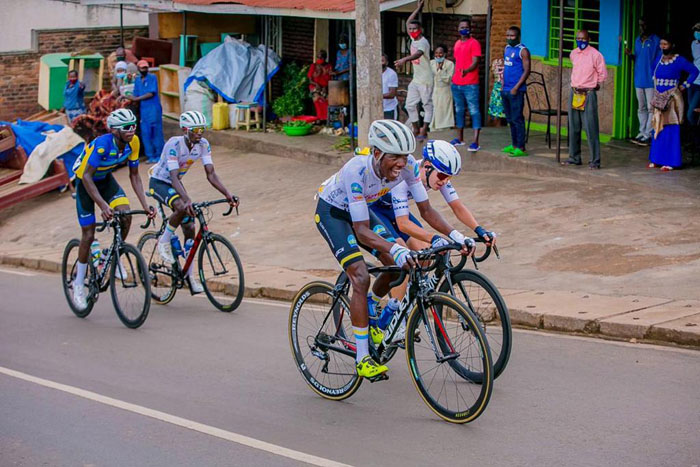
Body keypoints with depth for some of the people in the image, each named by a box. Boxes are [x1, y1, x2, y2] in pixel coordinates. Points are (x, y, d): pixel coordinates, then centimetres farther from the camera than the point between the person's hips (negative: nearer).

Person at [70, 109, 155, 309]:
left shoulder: (133, 143, -18)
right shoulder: (102, 144, -35)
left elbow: (134, 176, -7)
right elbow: (87, 176, -36)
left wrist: (145, 206, -15)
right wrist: (103, 206, -46)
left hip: (106, 179, 4)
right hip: (85, 181, -4)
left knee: (125, 215, -22)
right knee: (89, 235, -4)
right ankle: (79, 284, 12)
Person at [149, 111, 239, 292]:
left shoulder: (203, 145, -13)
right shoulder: (174, 144, -30)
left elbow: (211, 174, -14)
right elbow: (174, 176, -37)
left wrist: (227, 194, -29)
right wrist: (187, 200, -51)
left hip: (174, 184, 6)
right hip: (158, 182, -6)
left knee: (190, 227, -1)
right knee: (182, 207, -35)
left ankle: (190, 276, 7)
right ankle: (164, 241, -12)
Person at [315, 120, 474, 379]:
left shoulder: (408, 164, -24)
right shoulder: (357, 170, -39)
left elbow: (426, 210, -16)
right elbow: (362, 231, -40)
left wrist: (455, 235, -30)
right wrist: (395, 249, -55)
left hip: (361, 208, 6)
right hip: (331, 211, -6)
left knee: (398, 265, -6)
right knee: (361, 277, -20)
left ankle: (369, 314, 25)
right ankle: (363, 359, -14)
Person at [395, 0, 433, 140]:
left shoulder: (423, 42, -17)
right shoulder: (413, 39, 8)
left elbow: (418, 54, -38)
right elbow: (407, 23, 23)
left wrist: (404, 59, -54)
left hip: (425, 80, -9)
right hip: (415, 79, 9)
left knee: (427, 105, 0)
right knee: (410, 105, 8)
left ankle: (424, 131, 1)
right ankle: (416, 129, 16)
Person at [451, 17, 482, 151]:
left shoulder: (474, 43, -6)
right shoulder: (457, 44, 16)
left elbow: (475, 62, -15)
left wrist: (467, 71, -33)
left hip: (470, 84, -8)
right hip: (456, 84, 8)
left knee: (474, 111, -9)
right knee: (459, 110, 15)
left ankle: (475, 142, -14)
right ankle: (459, 138, 25)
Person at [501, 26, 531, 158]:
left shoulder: (523, 51, -9)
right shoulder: (507, 49, 14)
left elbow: (526, 71, -13)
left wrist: (516, 88, -17)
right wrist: (503, 84, 13)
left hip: (516, 91, -8)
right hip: (505, 90, 8)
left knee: (517, 119, -8)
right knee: (510, 119, 12)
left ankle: (521, 148, -7)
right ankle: (514, 145, 20)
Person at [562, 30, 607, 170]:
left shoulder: (595, 54, -9)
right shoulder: (573, 54, 10)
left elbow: (602, 74, -2)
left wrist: (595, 85, 7)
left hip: (589, 94, -6)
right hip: (574, 93, 6)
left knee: (591, 128, -8)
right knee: (573, 128, 11)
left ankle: (595, 161, -6)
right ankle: (574, 158, 21)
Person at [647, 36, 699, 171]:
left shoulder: (679, 61, -10)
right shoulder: (659, 60, 8)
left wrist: (685, 85, -7)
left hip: (671, 98, -6)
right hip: (659, 98, 6)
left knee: (670, 129, -5)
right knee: (657, 129, 10)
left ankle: (670, 162, -3)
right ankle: (656, 159, 17)